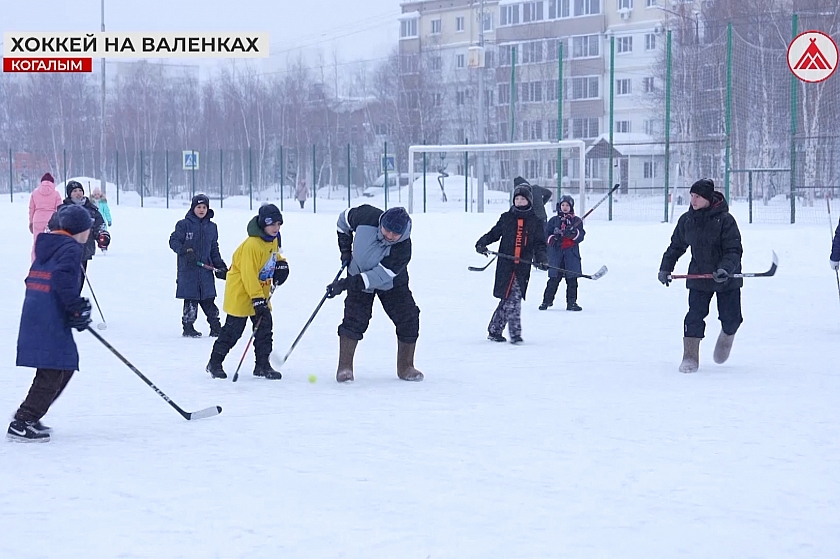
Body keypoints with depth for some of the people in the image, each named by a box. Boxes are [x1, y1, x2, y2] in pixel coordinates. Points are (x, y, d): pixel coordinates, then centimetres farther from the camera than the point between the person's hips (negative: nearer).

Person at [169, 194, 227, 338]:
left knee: (208, 300, 3)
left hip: (205, 269, 3)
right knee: (190, 299, -4)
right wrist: (185, 251, -18)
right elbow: (173, 241, -3)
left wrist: (221, 266, 13)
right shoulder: (184, 225, -1)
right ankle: (188, 327, 7)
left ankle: (216, 328, 10)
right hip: (188, 268, -3)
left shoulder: (211, 227, 13)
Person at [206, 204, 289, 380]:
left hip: (261, 293, 8)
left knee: (265, 327, 3)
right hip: (241, 292, -8)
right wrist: (257, 299, -27)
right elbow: (248, 275, -26)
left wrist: (281, 264, 3)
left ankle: (262, 365, 11)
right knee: (233, 329, -2)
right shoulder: (251, 245, -27)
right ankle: (215, 363, 12)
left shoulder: (273, 240, 1)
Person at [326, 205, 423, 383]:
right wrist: (345, 248, -8)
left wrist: (345, 284, -37)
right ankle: (345, 367, -8)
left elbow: (379, 276, -35)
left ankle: (405, 368, 10)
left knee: (408, 319, -6)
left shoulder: (403, 249, -33)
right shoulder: (366, 217, -28)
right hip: (358, 275, 0)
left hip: (392, 283, 0)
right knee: (354, 318, -15)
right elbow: (344, 219, -5)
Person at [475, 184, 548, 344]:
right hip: (506, 264, -1)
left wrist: (541, 259, -8)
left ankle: (494, 330, 13)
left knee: (509, 299, 0)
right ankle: (515, 333, -7)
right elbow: (493, 234, 12)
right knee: (511, 298, -10)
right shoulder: (506, 218, 9)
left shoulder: (535, 221, 10)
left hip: (523, 266, 1)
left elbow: (539, 244, 9)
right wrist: (482, 244, -5)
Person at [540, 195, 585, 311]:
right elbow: (546, 234, 7)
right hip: (556, 252, 0)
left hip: (572, 253, 0)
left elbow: (581, 236, 1)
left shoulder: (577, 221, 10)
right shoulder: (554, 220, 11)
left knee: (572, 280, 0)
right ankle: (547, 300, 6)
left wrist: (573, 233, -19)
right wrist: (553, 239, -12)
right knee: (554, 279, -3)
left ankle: (571, 302, 7)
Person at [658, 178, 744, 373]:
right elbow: (676, 246, 14)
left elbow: (734, 251, -16)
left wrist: (725, 269, -32)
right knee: (695, 315, -9)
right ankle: (690, 357, -1)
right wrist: (665, 268, 8)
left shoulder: (725, 220, -15)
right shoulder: (686, 220, -1)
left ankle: (727, 336, 37)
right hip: (699, 276, 3)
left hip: (727, 278, -2)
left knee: (730, 318, 2)